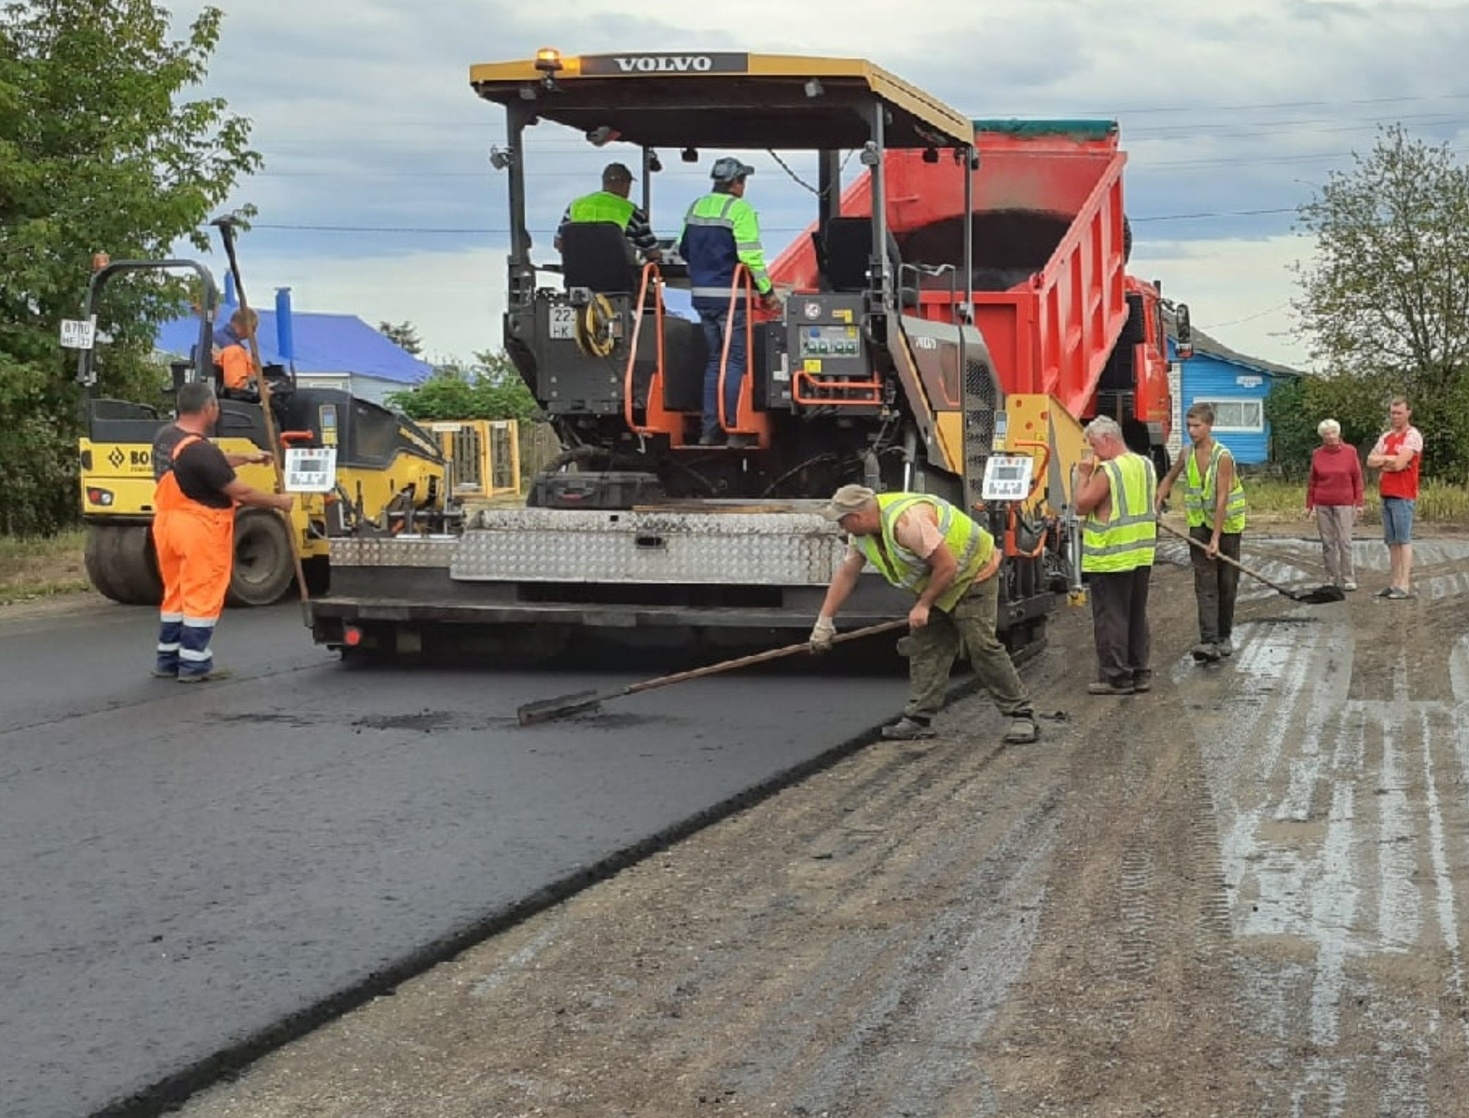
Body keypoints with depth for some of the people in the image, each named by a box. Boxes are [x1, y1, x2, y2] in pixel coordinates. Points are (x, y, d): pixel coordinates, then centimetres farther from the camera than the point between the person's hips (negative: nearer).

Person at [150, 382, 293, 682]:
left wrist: (246, 458, 26)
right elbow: (240, 493, -18)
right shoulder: (200, 451, -23)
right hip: (199, 531, -9)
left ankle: (168, 660, 23)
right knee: (202, 597, 0)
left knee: (175, 595, 17)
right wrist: (279, 501, -5)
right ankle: (194, 665, 5)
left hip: (168, 524, 9)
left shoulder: (164, 437, 5)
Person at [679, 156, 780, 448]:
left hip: (701, 295, 7)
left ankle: (710, 429, 12)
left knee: (715, 359, 14)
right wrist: (767, 292, -10)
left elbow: (684, 249, 18)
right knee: (736, 360, -2)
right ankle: (736, 429, -3)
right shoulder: (739, 209, -10)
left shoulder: (696, 207, 12)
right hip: (729, 295, -7)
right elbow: (751, 256, -16)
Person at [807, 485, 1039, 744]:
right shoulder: (862, 532, -3)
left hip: (973, 577, -9)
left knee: (982, 647, -13)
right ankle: (919, 718, 5)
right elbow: (846, 574, 7)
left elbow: (947, 566, -31)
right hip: (935, 585, 9)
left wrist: (923, 605, -20)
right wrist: (824, 620, 7)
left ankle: (1022, 717, -9)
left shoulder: (907, 521, -34)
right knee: (923, 646, 3)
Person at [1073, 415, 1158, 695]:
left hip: (1110, 559, -8)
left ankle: (1116, 677, 2)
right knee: (1137, 617, 16)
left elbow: (1082, 504, -14)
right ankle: (1141, 673, 20)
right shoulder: (1146, 466, 9)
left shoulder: (1108, 471, -18)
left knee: (1110, 619, 0)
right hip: (1143, 556, 8)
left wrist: (1083, 476, -5)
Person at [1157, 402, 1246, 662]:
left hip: (1227, 525, -3)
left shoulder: (1223, 457, -18)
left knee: (1227, 584, 8)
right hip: (1199, 524, 4)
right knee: (1205, 584, -7)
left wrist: (1215, 538, -24)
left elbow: (1222, 499, -21)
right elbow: (1169, 479, 19)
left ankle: (1224, 636, 24)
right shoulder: (1186, 454, -1)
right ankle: (1209, 642, -16)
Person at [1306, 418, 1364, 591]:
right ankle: (1333, 579, 11)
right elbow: (1312, 481, 10)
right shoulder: (1317, 454, 5)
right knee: (1327, 543, 4)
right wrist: (1309, 504, 9)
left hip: (1344, 504, -2)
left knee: (1344, 541, -6)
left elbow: (1357, 479, 2)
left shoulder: (1350, 451, 0)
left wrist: (1359, 503, 0)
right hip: (1322, 505, 2)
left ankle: (1348, 579, -1)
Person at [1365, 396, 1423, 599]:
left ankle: (1405, 586, -10)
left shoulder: (1412, 436, -7)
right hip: (1387, 495, 8)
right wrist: (1391, 459, -5)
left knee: (1403, 540, -8)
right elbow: (1370, 460, 9)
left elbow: (1399, 464, -17)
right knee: (1392, 542, 8)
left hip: (1403, 496, -8)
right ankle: (1394, 583, 11)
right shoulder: (1386, 436, 17)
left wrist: (1382, 461, 1)